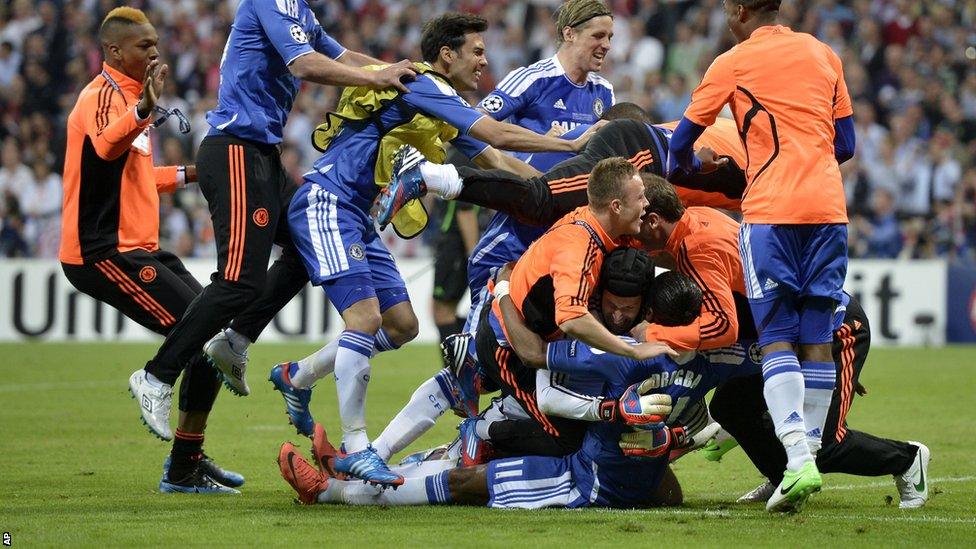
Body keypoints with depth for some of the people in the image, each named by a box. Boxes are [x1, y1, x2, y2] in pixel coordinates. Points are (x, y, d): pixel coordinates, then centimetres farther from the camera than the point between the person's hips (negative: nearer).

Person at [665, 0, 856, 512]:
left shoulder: (733, 63, 3)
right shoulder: (824, 55, 15)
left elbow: (681, 142, 12)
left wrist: (686, 167, 33)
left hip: (771, 209, -4)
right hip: (828, 206, 4)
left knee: (776, 336, -5)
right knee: (816, 337, 7)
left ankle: (797, 457, -19)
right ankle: (810, 453, 6)